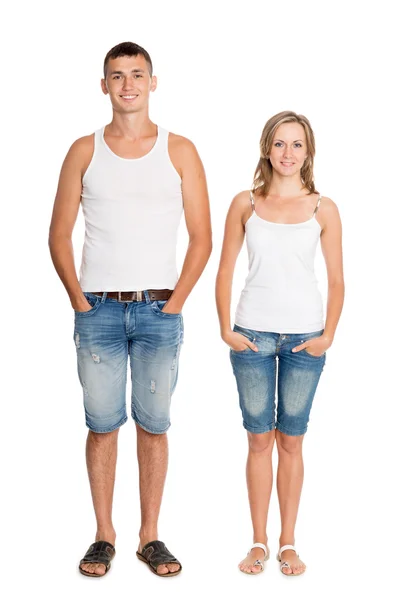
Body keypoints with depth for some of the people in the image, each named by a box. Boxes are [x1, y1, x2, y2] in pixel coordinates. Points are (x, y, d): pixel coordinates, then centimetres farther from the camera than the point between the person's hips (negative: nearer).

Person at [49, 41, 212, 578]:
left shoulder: (179, 151, 4)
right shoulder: (84, 151, 7)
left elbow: (201, 238, 3)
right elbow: (59, 234, 7)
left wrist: (175, 303, -4)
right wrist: (79, 300, -2)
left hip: (158, 311, 0)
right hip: (98, 310, 1)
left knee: (153, 425, 5)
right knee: (102, 424, 5)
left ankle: (150, 536, 16)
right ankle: (104, 536, 15)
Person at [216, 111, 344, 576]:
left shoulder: (323, 209, 2)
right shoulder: (245, 204, 3)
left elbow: (336, 280, 3)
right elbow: (225, 271, 5)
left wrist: (328, 335, -4)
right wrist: (226, 329, -1)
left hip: (304, 338, 0)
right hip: (253, 336, 0)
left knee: (291, 440, 7)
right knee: (259, 438, 6)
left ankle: (288, 543, 18)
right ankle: (259, 542, 16)